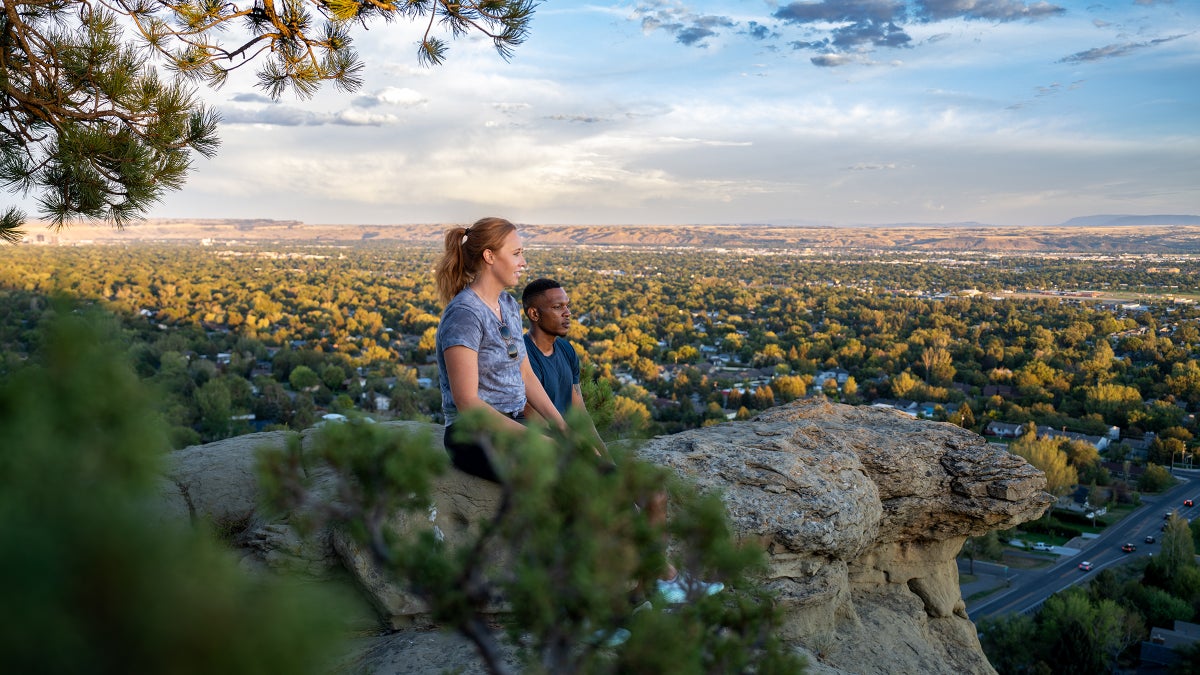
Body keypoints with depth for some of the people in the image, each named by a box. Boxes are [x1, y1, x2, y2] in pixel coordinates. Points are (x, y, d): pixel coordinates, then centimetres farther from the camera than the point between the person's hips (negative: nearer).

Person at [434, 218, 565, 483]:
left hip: (515, 424, 8)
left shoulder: (509, 306, 12)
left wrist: (561, 425, 2)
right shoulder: (464, 314, -16)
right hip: (475, 437, -8)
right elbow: (467, 402, -20)